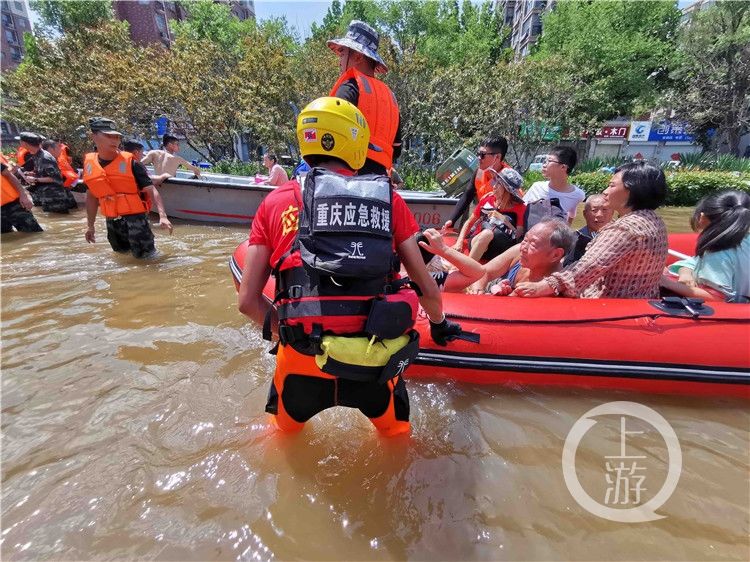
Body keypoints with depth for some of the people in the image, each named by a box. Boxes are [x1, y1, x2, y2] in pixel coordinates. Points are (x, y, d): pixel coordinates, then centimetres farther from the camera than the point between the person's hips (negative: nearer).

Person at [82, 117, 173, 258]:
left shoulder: (130, 163, -9)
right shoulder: (89, 164, 5)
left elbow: (151, 190, -16)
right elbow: (92, 196, 15)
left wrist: (162, 216, -30)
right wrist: (90, 225, 18)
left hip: (135, 217, -5)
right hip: (112, 221, 5)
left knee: (144, 255, -5)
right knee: (122, 254, 18)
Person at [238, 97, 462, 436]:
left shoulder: (276, 202, 3)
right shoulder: (389, 199, 2)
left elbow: (248, 300, 2)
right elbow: (428, 290, 5)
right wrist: (440, 325, 25)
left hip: (301, 362, 1)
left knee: (286, 429, 35)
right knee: (396, 433, 33)